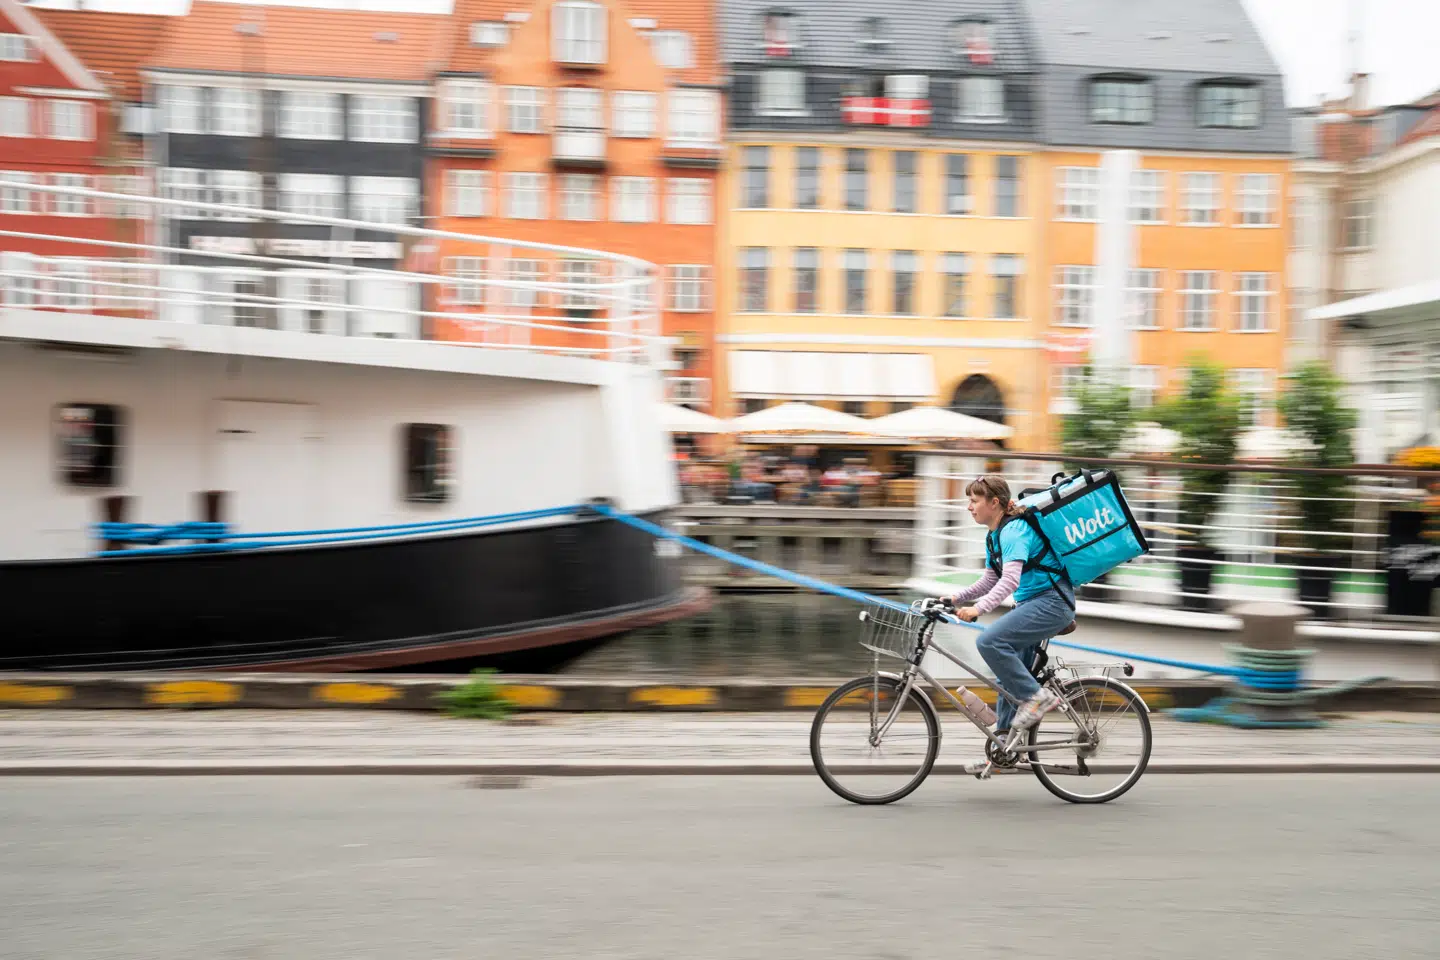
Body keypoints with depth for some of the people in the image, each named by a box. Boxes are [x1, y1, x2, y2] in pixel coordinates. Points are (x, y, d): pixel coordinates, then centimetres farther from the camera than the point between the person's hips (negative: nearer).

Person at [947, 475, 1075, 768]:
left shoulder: (1013, 530, -18)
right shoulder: (993, 536, 12)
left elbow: (1010, 579, -31)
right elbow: (990, 581, 17)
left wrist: (978, 608, -40)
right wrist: (956, 598, 5)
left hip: (1052, 602, -10)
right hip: (1031, 604, 10)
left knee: (989, 641, -25)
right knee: (1010, 675, 10)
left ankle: (1037, 697, -12)